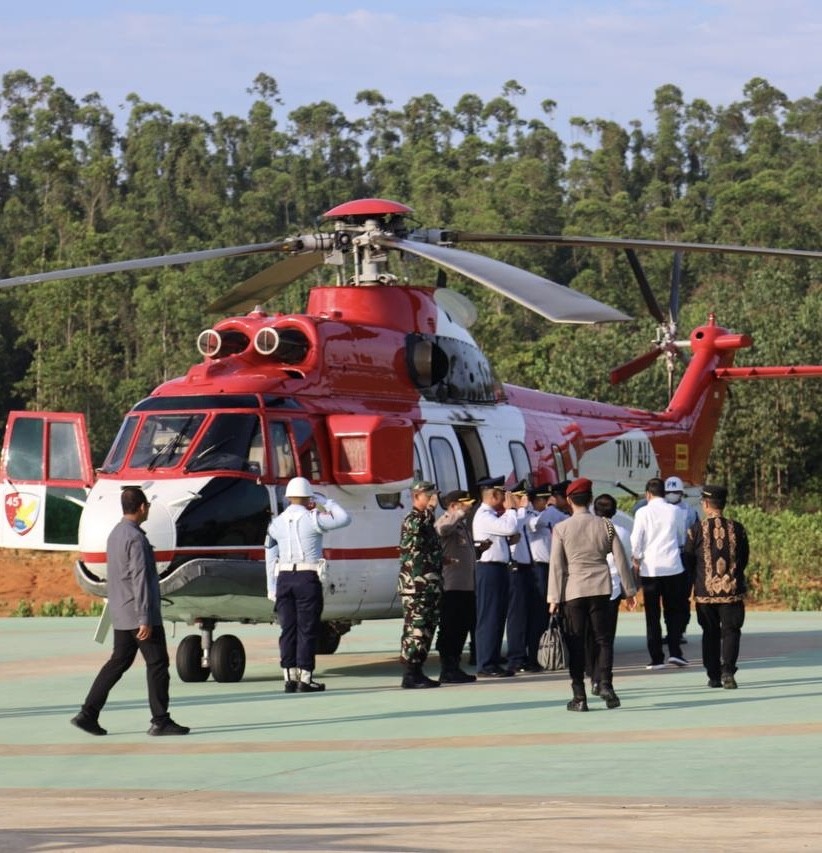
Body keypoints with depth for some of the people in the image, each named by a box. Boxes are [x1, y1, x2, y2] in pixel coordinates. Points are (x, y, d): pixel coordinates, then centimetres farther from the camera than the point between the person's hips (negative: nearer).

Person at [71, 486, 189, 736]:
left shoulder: (115, 534, 12)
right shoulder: (135, 538, -17)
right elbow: (140, 579, -21)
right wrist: (145, 619, -22)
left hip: (120, 614, 9)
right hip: (138, 613, -9)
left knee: (118, 662, 12)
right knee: (157, 663, -1)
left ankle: (88, 714, 8)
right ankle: (160, 721, 2)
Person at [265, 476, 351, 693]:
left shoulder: (276, 523, 9)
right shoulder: (312, 519, -7)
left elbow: (271, 559, 11)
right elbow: (344, 519, 3)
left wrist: (272, 590, 16)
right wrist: (325, 504, 13)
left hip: (284, 579, 4)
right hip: (307, 578, -4)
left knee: (288, 629, 8)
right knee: (307, 629, -1)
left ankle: (289, 678, 8)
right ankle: (305, 679, -2)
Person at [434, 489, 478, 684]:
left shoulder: (462, 524, 23)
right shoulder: (446, 520, -7)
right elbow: (442, 529, -32)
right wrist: (462, 512, -28)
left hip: (466, 585, 10)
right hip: (451, 586, -10)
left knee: (463, 627, 12)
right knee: (450, 628, -6)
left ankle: (454, 667, 19)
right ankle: (447, 670, -4)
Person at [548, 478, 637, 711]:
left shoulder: (561, 529, -3)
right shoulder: (605, 525, 2)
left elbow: (556, 565, -4)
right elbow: (620, 559, 4)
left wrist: (554, 598, -1)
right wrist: (629, 591, 11)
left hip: (573, 591, -1)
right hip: (601, 589, 1)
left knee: (576, 644, 2)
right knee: (603, 639, 8)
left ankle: (579, 696, 1)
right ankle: (605, 684, -10)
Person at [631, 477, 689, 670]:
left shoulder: (643, 512, -6)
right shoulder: (675, 511, 1)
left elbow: (636, 540, -5)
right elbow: (682, 539, 13)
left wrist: (636, 560, 10)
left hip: (650, 568, -1)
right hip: (673, 566, 1)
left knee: (652, 615, 4)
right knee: (674, 611, 11)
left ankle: (656, 658, 2)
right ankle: (675, 652, 0)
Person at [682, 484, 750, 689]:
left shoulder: (696, 530, -7)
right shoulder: (737, 529, -3)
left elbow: (688, 561, 1)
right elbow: (744, 560, 7)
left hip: (705, 590, 0)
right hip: (732, 590, 0)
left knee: (710, 633, 11)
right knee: (730, 630, 4)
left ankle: (714, 676, 11)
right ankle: (728, 670, -15)